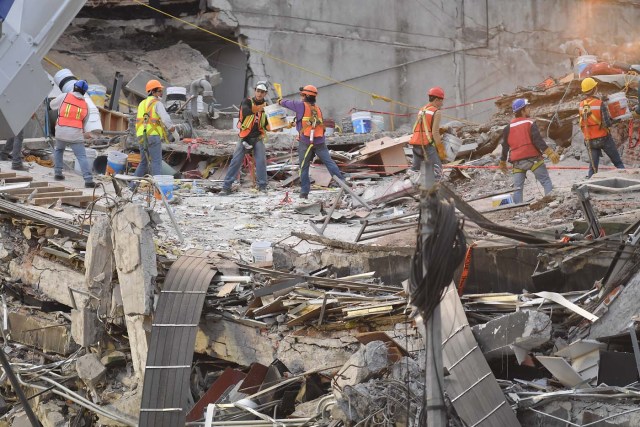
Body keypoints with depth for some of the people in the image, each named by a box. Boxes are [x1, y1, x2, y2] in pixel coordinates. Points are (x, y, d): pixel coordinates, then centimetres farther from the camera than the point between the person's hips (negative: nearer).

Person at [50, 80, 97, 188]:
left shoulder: (64, 97, -1)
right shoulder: (85, 105, 7)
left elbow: (52, 105, 14)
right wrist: (84, 133, 35)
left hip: (61, 132, 0)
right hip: (76, 134, 0)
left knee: (58, 150, 28)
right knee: (82, 157, -2)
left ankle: (58, 173, 26)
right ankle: (88, 180, -14)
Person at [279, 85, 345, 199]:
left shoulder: (302, 106, -4)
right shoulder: (318, 109, 13)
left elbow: (288, 103, 9)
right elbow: (321, 124, 16)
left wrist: (281, 101, 31)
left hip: (305, 142, -4)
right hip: (319, 142, 4)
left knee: (304, 167, 4)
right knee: (329, 162, 5)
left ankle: (304, 192, 3)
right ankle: (342, 182, 0)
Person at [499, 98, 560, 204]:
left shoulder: (508, 128, 10)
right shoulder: (530, 123, -3)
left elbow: (505, 146, 15)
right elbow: (538, 140, -14)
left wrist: (502, 162, 26)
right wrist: (550, 153, -16)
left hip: (517, 162, 4)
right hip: (533, 158, -4)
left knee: (518, 188, 6)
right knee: (546, 182, -1)